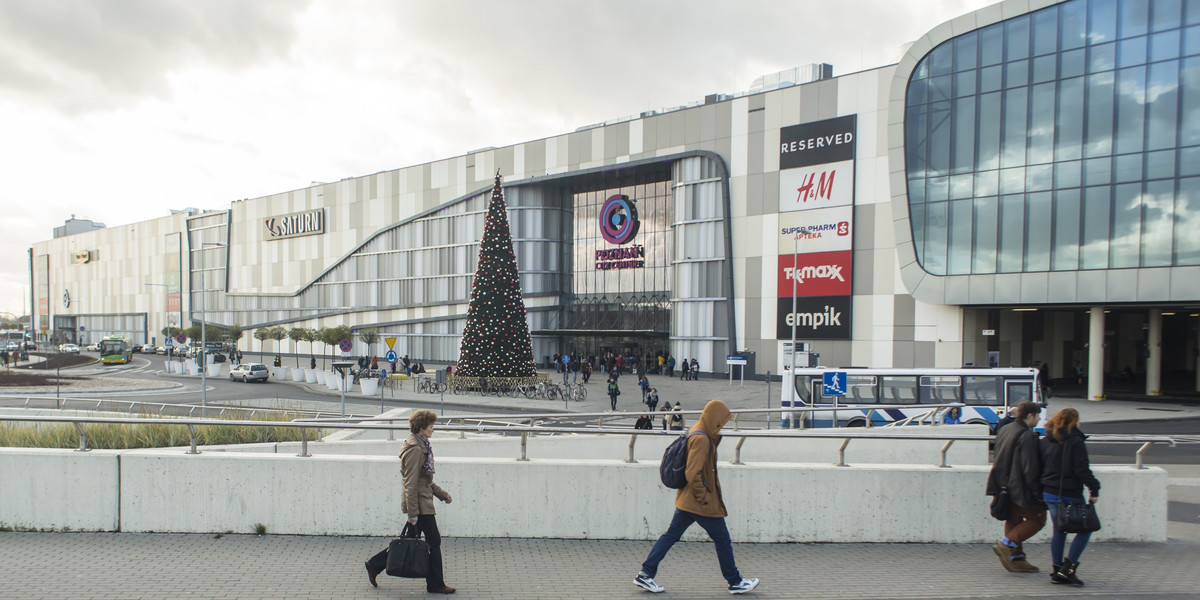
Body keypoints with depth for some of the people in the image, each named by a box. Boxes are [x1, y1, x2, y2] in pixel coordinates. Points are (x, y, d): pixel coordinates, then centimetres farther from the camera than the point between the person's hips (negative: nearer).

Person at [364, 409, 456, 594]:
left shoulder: (421, 445, 12)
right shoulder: (415, 449, -20)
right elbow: (411, 483, -21)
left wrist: (442, 493, 19)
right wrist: (413, 513, -21)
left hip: (422, 500, 10)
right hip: (420, 503, -10)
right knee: (434, 541, 0)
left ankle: (375, 565, 26)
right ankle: (435, 584, 12)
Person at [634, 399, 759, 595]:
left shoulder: (695, 433, 10)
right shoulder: (701, 440, -22)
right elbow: (692, 474, -27)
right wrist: (704, 497, -19)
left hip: (686, 500, 10)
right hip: (702, 504, -9)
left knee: (671, 535, 10)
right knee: (723, 540, 7)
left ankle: (645, 575, 10)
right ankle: (735, 582, 22)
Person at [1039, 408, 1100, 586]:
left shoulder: (1044, 441, 9)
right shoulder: (1075, 442, -11)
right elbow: (1082, 470, -15)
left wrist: (1040, 492, 18)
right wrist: (1094, 488, -6)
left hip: (1049, 493, 7)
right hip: (1070, 495, -7)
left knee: (1059, 532, 14)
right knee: (1085, 529, 6)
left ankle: (1057, 572, 14)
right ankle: (1068, 567, -1)